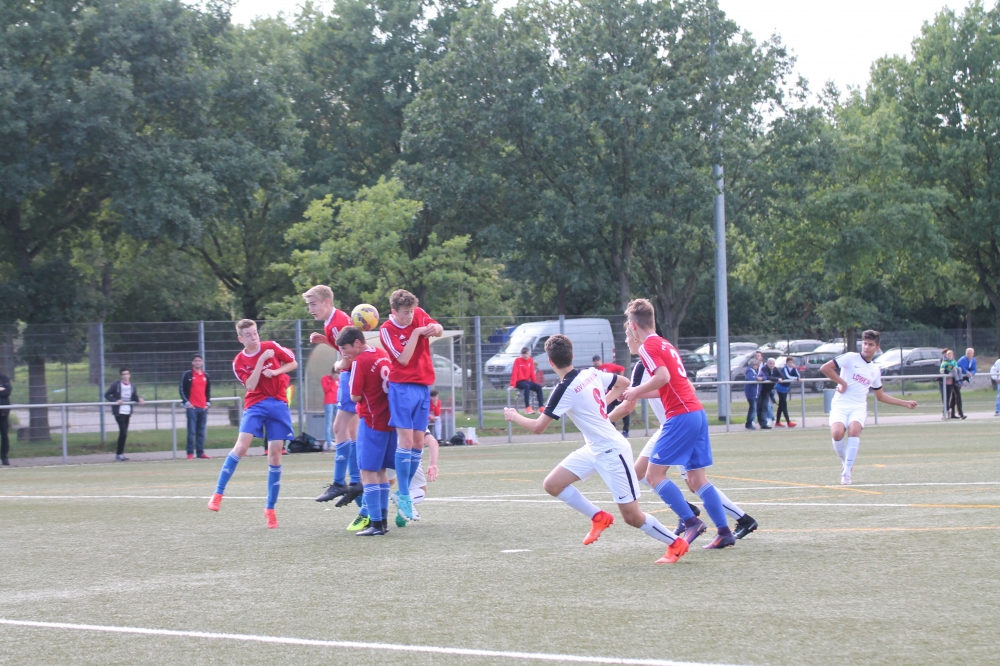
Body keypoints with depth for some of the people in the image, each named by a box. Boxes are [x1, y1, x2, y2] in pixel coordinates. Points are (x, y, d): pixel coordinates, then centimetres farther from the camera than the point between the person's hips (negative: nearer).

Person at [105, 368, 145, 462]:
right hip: (119, 412, -6)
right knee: (123, 432, -15)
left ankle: (120, 454, 18)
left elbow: (135, 397, 17)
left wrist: (139, 399, -6)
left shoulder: (132, 386, 8)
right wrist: (116, 401, -18)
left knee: (124, 433, 9)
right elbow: (106, 395, -4)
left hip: (128, 412, 6)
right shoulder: (116, 385, -6)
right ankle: (119, 454, -8)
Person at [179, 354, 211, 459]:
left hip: (203, 407, 5)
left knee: (201, 432, 6)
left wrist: (208, 402, 9)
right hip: (192, 407, -5)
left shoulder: (206, 376, 15)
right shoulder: (187, 375, 0)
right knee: (191, 431, -7)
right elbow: (181, 389, -2)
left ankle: (201, 452, 11)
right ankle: (190, 453, -5)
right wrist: (186, 402, -9)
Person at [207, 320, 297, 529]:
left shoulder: (271, 347, 1)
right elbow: (250, 385, -13)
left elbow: (293, 362, 10)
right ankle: (218, 493, -7)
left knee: (275, 455, -1)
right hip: (255, 404, -1)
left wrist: (275, 371, -7)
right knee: (241, 446, -20)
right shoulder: (239, 362, -2)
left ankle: (270, 509, 7)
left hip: (278, 404, 1)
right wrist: (261, 360, -18)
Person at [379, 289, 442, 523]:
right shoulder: (387, 329, -9)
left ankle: (405, 492, 14)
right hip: (402, 387, -6)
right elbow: (403, 358, -17)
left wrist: (434, 328, -18)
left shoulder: (418, 314, 5)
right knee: (406, 440, -11)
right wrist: (416, 332, -17)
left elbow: (438, 329, 3)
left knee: (418, 442, 5)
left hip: (423, 387, 6)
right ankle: (403, 495, -5)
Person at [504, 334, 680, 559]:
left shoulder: (565, 389, -21)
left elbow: (538, 427, -16)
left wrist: (514, 416, 2)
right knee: (552, 484, 3)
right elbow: (623, 383, 18)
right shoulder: (591, 373, 1)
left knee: (632, 517, -4)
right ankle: (599, 517, 14)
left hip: (612, 452, -9)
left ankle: (676, 543, 10)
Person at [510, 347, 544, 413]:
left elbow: (532, 372, 11)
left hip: (527, 381, 6)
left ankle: (541, 407, -19)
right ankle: (527, 408, -44)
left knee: (539, 386, -17)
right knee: (527, 386, -36)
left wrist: (534, 382, 4)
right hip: (519, 381, -6)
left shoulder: (530, 360, 7)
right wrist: (513, 384, -22)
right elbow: (514, 372, -15)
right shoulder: (518, 360, -9)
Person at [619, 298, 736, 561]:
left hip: (680, 416, -9)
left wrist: (636, 391, -8)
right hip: (697, 412, 9)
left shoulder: (648, 346, -6)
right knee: (697, 478, 11)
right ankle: (725, 532, 8)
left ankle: (691, 522, -15)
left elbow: (663, 376, -22)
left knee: (654, 474, -6)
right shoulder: (665, 344, 21)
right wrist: (638, 393, 26)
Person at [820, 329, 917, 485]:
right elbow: (825, 368, -6)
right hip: (840, 405, -3)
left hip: (859, 407, 3)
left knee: (854, 430, -29)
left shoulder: (875, 370, 18)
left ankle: (847, 472, -24)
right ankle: (846, 463, 2)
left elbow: (880, 396, 30)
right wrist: (842, 383, -7)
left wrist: (905, 403, 29)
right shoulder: (851, 358, 2)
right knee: (837, 433, -28)